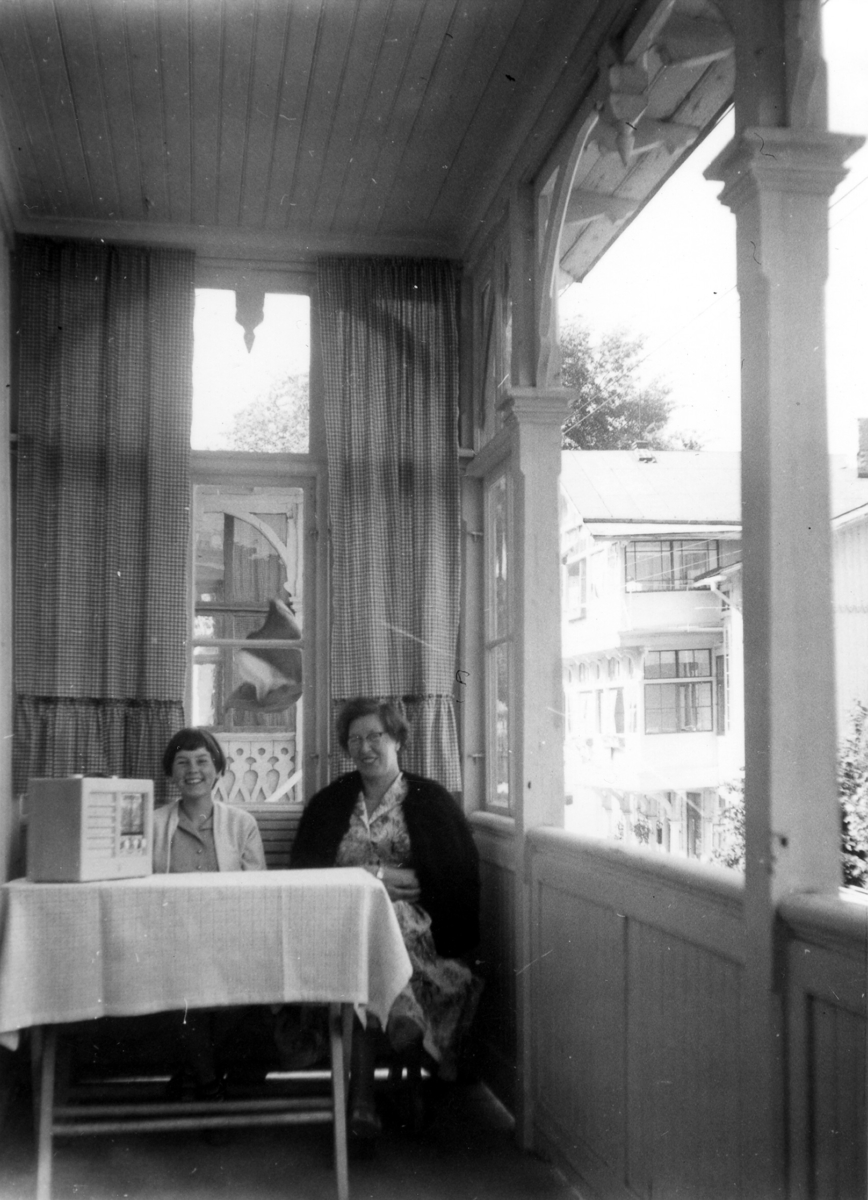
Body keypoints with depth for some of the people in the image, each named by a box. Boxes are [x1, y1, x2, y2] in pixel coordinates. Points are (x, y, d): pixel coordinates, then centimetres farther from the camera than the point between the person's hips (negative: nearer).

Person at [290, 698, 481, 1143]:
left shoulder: (431, 800, 12)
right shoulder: (329, 802, 19)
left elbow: (461, 874, 4)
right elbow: (303, 868, 4)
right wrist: (374, 876, -8)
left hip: (415, 921, -1)